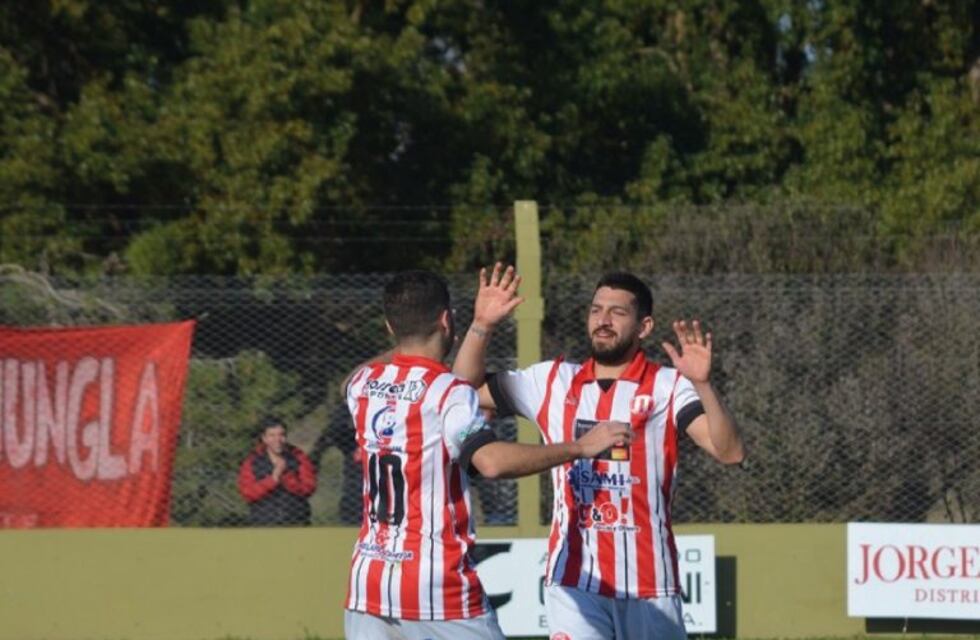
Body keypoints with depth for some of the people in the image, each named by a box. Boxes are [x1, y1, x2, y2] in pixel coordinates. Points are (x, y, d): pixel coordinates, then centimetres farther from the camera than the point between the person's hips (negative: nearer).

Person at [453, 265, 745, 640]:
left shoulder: (668, 387, -2)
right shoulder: (554, 382, 9)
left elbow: (729, 452, -15)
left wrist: (702, 385, -30)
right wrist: (482, 326, -1)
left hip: (649, 584, -1)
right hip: (574, 582, 1)